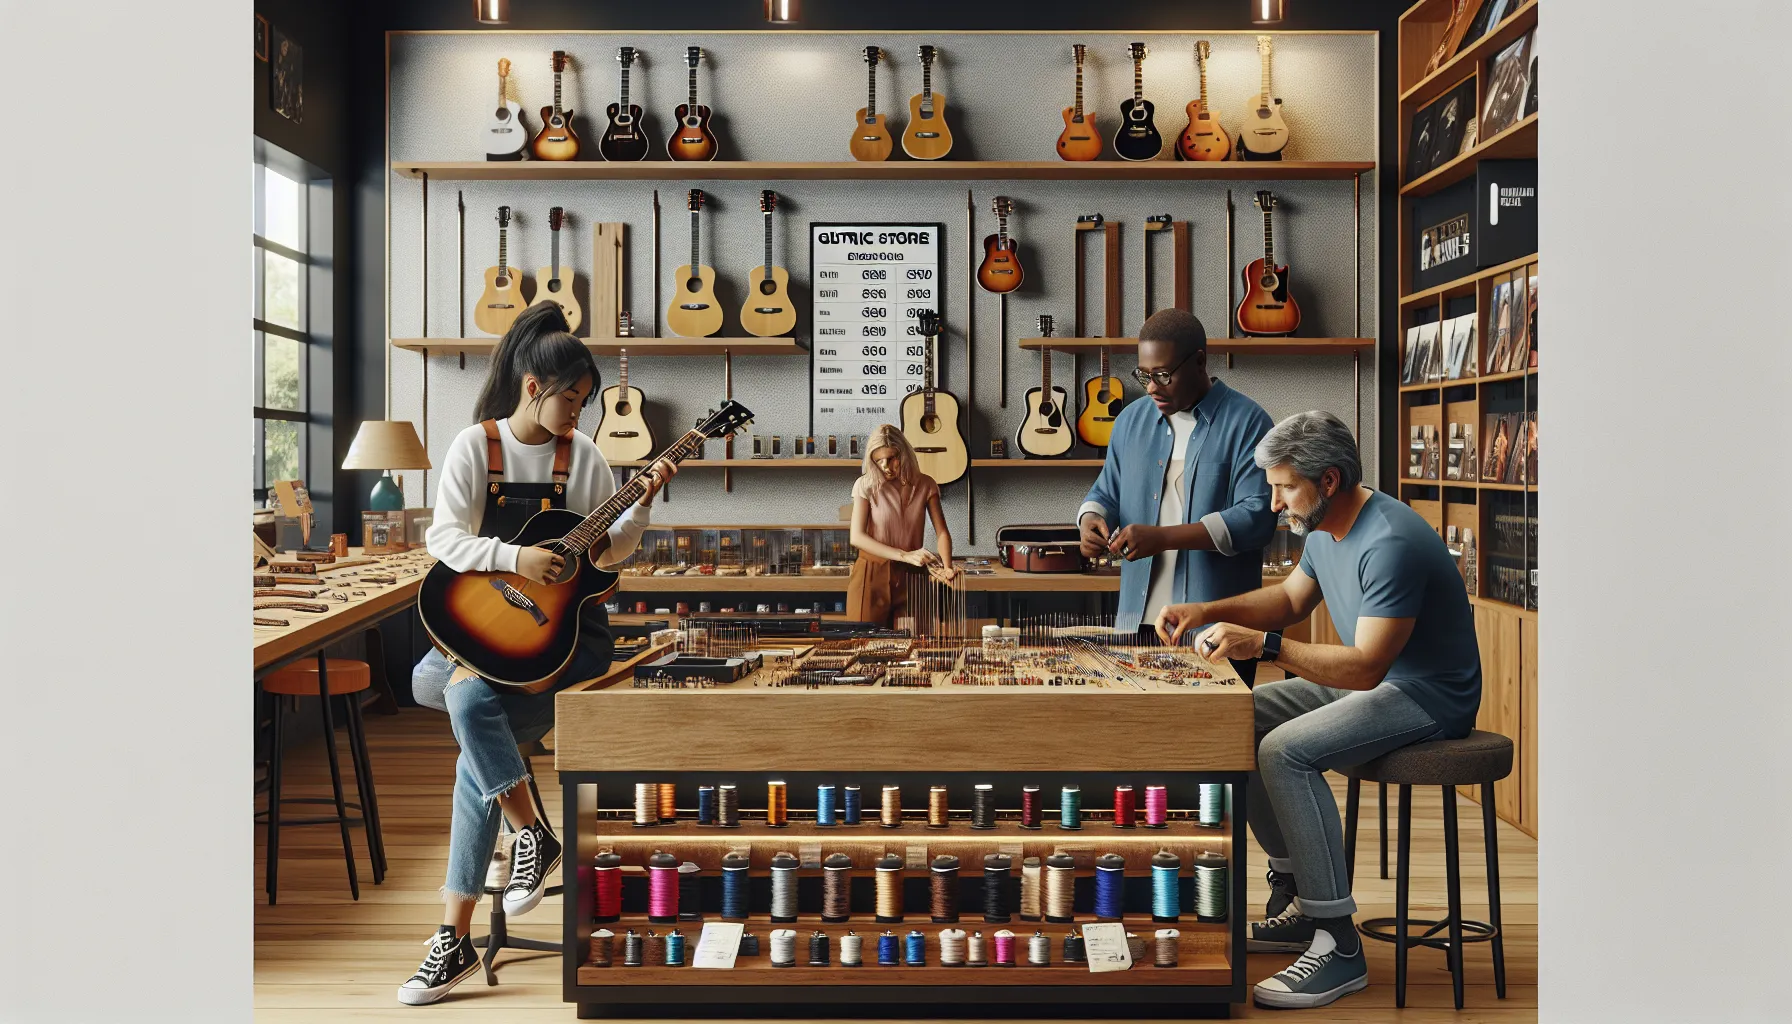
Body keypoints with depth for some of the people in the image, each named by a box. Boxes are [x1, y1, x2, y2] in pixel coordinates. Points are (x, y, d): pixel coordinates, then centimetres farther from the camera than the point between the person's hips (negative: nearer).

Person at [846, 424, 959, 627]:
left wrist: (947, 568, -21)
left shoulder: (925, 485, 1)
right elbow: (857, 537, -13)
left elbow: (942, 532, -2)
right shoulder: (866, 486, -6)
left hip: (909, 576, 2)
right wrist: (905, 555, -21)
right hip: (871, 575, -2)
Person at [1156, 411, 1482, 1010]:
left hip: (1427, 697, -10)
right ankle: (1295, 901, 9)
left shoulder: (1390, 543, -27)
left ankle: (1339, 945, -19)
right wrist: (1207, 612, 5)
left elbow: (1366, 666, -32)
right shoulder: (1325, 529, 4)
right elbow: (1291, 598, 20)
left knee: (1287, 750, -28)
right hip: (1370, 680, 10)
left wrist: (1263, 643, -35)